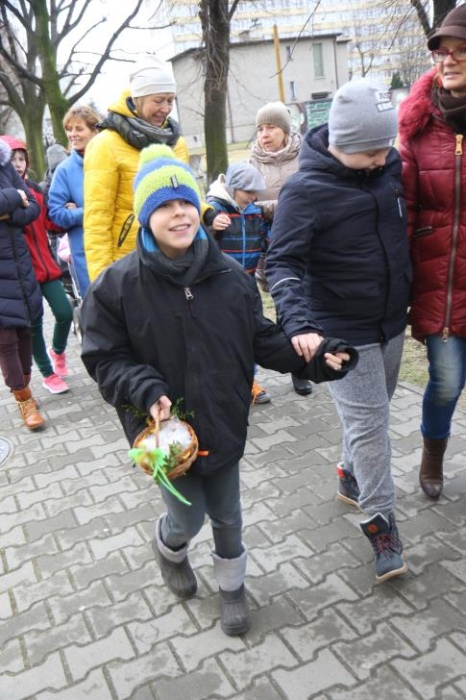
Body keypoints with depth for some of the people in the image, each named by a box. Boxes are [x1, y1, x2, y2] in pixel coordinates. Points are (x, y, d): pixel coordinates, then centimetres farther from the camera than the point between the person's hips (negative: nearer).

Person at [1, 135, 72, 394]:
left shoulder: (34, 189, 9)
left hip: (46, 265, 4)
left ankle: (58, 351, 30)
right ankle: (48, 374, 21)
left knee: (65, 313, -2)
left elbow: (50, 222, 11)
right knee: (34, 323, 5)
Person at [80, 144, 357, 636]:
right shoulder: (115, 286, -15)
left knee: (227, 516, 19)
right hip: (166, 428, -2)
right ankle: (169, 548, 50)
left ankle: (231, 586, 47)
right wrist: (146, 391, -26)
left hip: (223, 423, 3)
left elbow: (261, 340, 1)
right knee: (188, 517, 11)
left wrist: (313, 358, -11)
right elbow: (105, 360, -9)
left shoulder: (230, 276, -7)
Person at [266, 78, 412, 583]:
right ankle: (380, 522, 14)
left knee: (373, 412, 20)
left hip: (392, 322, 7)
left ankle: (352, 478, 43)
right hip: (344, 332, -6)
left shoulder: (389, 164, 1)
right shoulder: (307, 190, -19)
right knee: (369, 424, -2)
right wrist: (298, 322, -37)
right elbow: (282, 263, -23)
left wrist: (411, 293, 16)